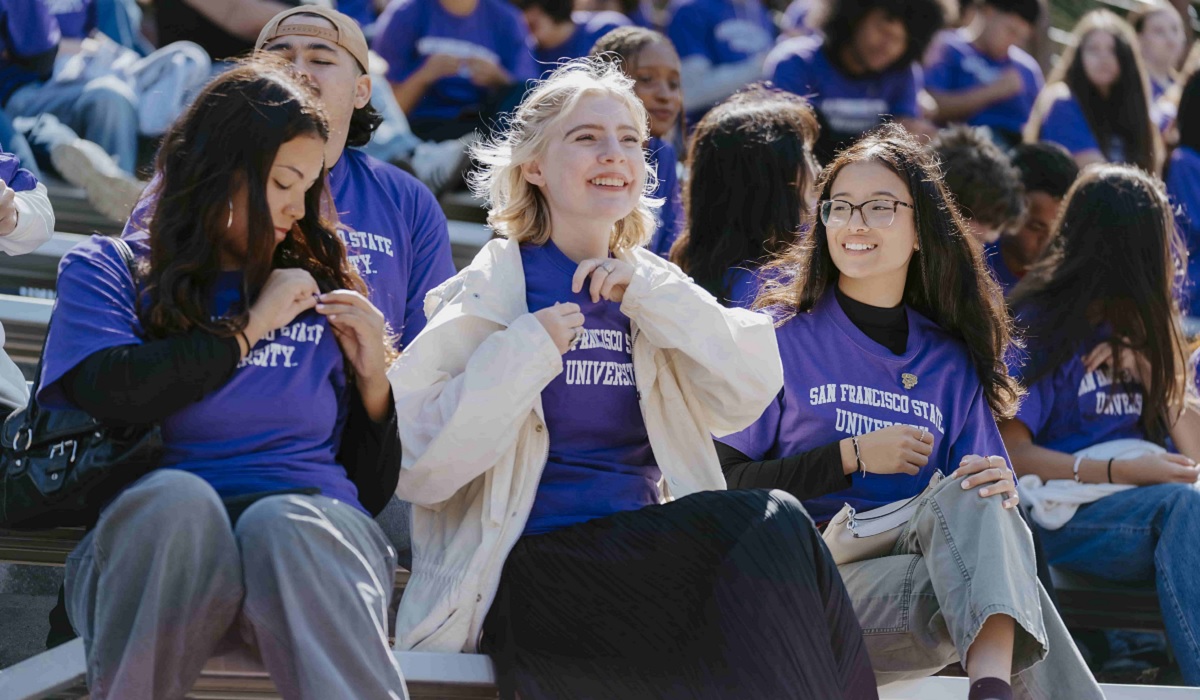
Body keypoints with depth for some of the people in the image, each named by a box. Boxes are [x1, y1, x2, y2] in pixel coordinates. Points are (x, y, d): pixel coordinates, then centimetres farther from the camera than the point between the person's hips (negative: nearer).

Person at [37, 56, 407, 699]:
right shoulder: (105, 271, 17)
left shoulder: (322, 292, 23)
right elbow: (108, 394, -7)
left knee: (283, 524, -36)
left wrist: (373, 377, 9)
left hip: (311, 531, 2)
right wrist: (250, 327, 4)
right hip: (153, 534, -2)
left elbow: (373, 491, 25)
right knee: (176, 497, -38)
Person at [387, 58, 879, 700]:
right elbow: (417, 465, -8)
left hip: (644, 560, 5)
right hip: (528, 571, -5)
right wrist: (526, 352, -14)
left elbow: (750, 394, 1)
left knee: (775, 523, -27)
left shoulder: (652, 290, 18)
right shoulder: (488, 291, 3)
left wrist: (650, 293, -6)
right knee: (768, 528, -27)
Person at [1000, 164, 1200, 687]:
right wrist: (1120, 472, -15)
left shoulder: (1145, 329, 22)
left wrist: (1152, 370, 0)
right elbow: (1011, 454, -7)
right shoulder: (1038, 326, 2)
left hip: (1152, 507, 5)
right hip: (1062, 518, -5)